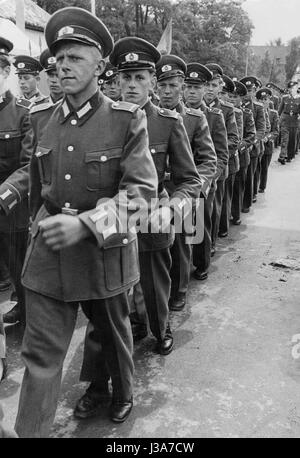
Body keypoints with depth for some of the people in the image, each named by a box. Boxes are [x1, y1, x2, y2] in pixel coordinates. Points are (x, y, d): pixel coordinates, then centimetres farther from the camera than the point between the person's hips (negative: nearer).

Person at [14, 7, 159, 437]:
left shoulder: (127, 119, -10)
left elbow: (142, 187, -17)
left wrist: (86, 224, -28)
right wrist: (41, 220, 7)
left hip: (105, 251, -2)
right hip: (49, 250, 3)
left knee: (113, 333, 21)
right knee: (40, 352, 5)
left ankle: (122, 395, 51)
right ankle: (30, 431, 23)